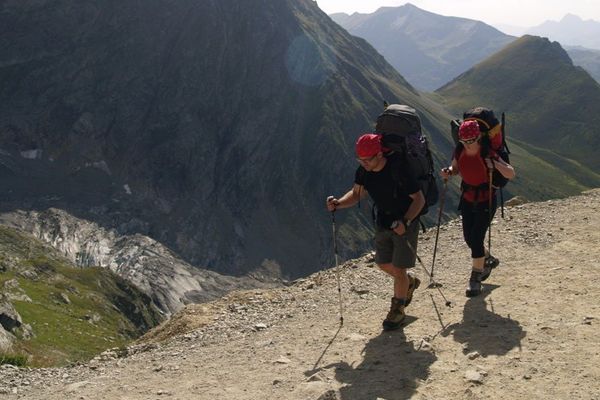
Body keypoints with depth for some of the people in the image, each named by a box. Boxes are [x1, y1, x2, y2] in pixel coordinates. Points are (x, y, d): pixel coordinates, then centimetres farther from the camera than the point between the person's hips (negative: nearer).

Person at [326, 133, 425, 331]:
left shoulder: (397, 169, -29)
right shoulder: (363, 171, -10)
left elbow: (419, 198, -22)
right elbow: (356, 193, 2)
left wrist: (405, 222, -32)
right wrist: (338, 203, -17)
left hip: (406, 223, -7)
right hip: (383, 223, 7)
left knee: (398, 269, -4)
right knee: (383, 264, 15)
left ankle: (398, 309, 18)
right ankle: (410, 282, 45)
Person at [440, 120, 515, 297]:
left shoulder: (487, 153, -23)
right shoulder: (459, 151, -9)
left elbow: (511, 174, -24)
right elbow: (456, 168, 10)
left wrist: (495, 164, -41)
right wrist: (448, 172, -13)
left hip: (486, 200, -6)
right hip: (467, 199, 6)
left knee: (476, 238, -11)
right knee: (469, 238, 13)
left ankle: (475, 280, 3)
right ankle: (489, 260, 43)